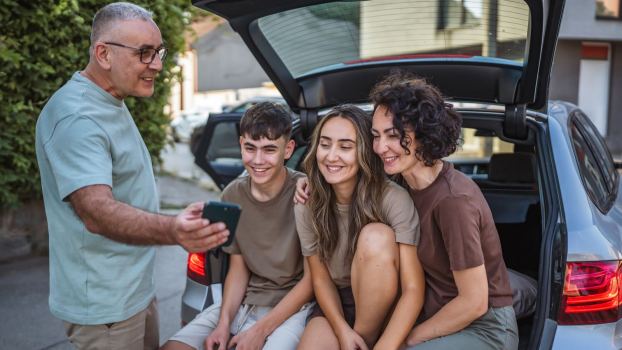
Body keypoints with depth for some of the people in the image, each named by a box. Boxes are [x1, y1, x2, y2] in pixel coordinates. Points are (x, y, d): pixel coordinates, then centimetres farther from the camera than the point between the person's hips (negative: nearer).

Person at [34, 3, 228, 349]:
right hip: (106, 303, -9)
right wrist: (171, 230, -51)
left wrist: (174, 227, 13)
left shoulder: (112, 104, 10)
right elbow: (96, 212, -35)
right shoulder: (76, 117, -23)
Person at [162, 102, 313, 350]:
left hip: (292, 305, -4)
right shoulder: (232, 195, 1)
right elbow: (238, 268, 8)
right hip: (244, 302, 4)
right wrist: (224, 322, -8)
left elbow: (313, 277, -10)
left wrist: (260, 330, -14)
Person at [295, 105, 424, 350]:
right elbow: (321, 279, -2)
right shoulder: (307, 206, -9)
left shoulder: (394, 200, -21)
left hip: (385, 310, 0)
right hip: (337, 305, 1)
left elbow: (413, 290, -23)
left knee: (376, 236, -29)